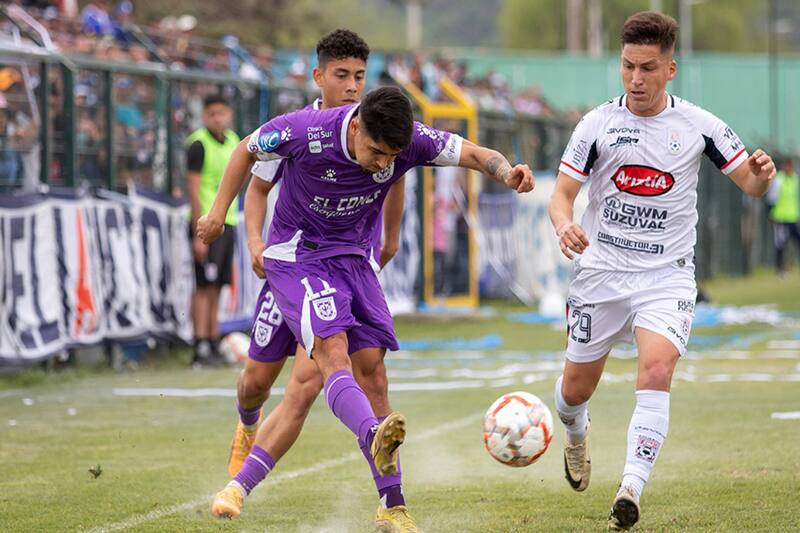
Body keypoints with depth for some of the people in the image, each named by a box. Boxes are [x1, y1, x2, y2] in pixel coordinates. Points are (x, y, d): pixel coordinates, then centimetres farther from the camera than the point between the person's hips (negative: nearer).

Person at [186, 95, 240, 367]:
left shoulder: (232, 140, 13)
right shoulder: (199, 143, -9)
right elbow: (193, 190, -13)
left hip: (227, 222, 7)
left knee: (216, 287, 8)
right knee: (204, 285, -9)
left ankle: (213, 343, 10)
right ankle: (201, 348, -10)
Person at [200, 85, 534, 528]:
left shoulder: (409, 140, -16)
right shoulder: (305, 131, -24)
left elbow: (471, 154, -13)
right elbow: (248, 150, -6)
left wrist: (506, 172, -35)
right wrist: (218, 212, -1)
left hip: (352, 257, 4)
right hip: (297, 256, -4)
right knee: (332, 349, -27)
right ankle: (375, 437, -54)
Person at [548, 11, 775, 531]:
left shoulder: (698, 125, -2)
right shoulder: (598, 123, -4)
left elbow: (750, 183, 5)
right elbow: (562, 194, -3)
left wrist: (761, 173, -20)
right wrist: (565, 226, -27)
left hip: (666, 277, -1)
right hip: (602, 271, 1)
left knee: (657, 368, -25)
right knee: (576, 388, 10)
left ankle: (631, 489, -25)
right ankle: (577, 433, 47)